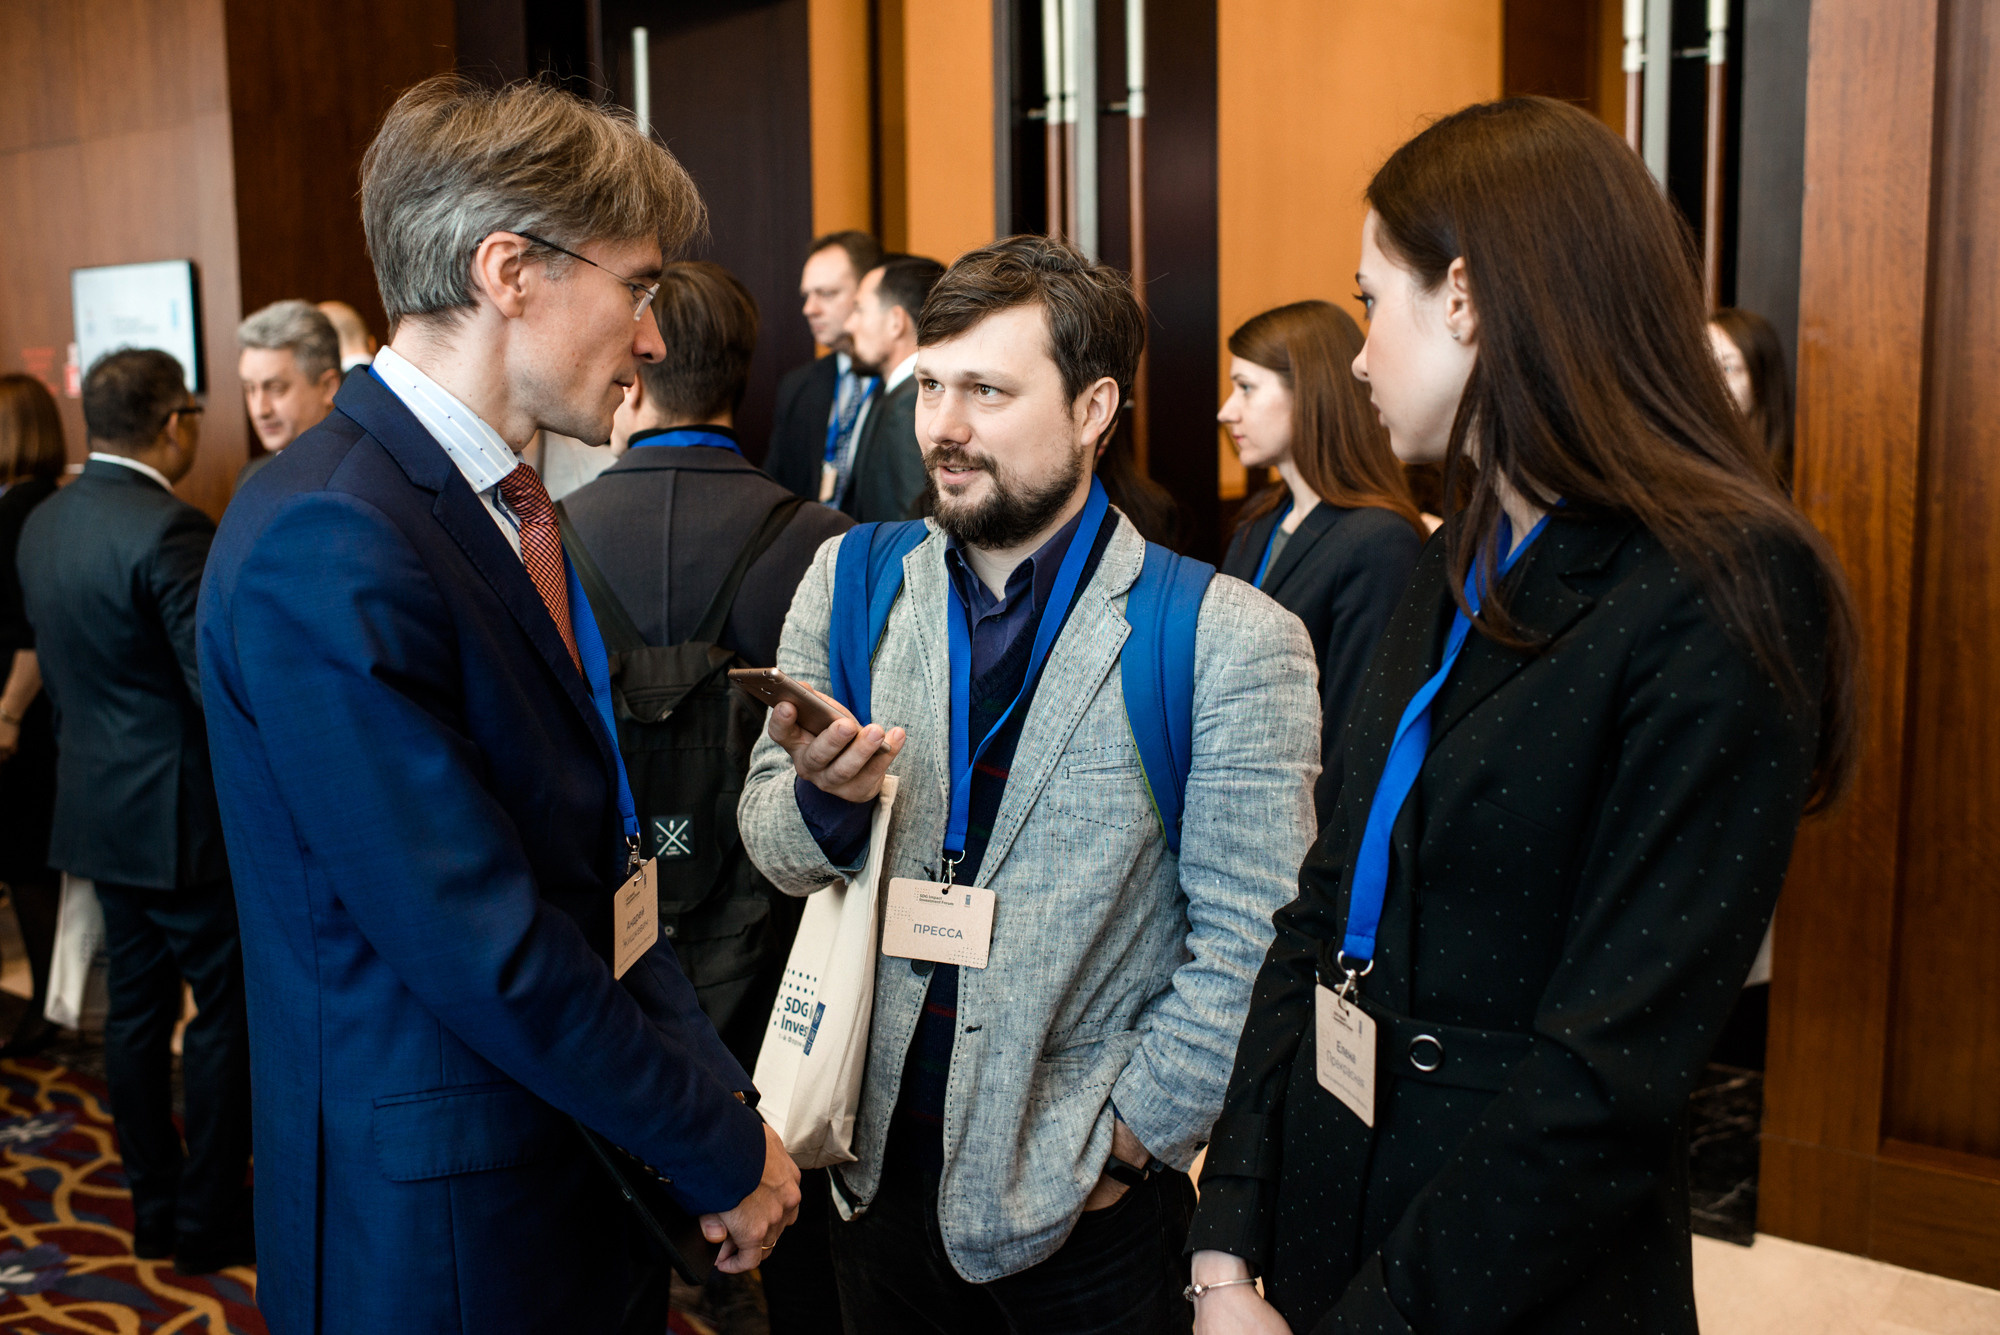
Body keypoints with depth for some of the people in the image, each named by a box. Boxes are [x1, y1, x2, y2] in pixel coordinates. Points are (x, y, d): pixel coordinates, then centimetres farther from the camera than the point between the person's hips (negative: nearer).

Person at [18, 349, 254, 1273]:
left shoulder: (42, 524, 7)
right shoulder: (168, 529, -20)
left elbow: (52, 662, 15)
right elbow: (222, 687, -22)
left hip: (98, 805, 8)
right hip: (183, 811, -8)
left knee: (136, 1006, 15)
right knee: (224, 1009, 3)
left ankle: (154, 1210, 26)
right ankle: (210, 1222, 12)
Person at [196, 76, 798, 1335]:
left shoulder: (511, 504, 5)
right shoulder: (326, 549, -23)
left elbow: (597, 864, 6)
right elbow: (479, 947, -24)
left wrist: (720, 1089, -1)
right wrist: (722, 1151, -13)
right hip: (443, 1230, -8)